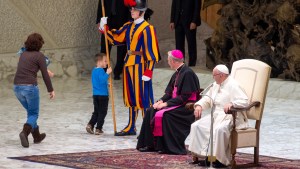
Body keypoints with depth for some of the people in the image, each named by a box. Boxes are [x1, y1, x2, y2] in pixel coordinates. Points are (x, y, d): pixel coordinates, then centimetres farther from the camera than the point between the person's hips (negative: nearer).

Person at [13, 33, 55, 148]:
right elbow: (45, 75, -6)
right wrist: (51, 90, 5)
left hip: (17, 86, 6)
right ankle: (25, 132, -21)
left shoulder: (23, 54, 15)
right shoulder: (39, 56, -4)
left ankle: (37, 136, 31)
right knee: (34, 114, 6)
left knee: (31, 112, 23)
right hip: (30, 87, -6)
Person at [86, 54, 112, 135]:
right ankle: (98, 129, 1)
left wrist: (106, 83, 26)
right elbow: (102, 80, -29)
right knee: (102, 112, 1)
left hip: (95, 95, 8)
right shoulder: (101, 70, -16)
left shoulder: (94, 70, 12)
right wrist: (107, 73, -29)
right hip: (103, 95, -8)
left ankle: (90, 125, 1)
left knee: (96, 112, 15)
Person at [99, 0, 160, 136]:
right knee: (131, 97, 14)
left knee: (143, 97, -6)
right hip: (128, 64, 8)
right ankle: (131, 127, 22)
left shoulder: (147, 29, -11)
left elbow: (151, 52, -15)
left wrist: (148, 71, -19)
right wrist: (104, 28, 4)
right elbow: (115, 37, 17)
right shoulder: (129, 26, 12)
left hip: (140, 66, -8)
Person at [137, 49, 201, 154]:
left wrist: (166, 103, -20)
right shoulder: (177, 74, 14)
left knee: (163, 114, -30)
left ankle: (169, 147, -23)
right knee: (150, 112, -1)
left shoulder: (188, 73, -15)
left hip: (186, 107, -10)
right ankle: (150, 145, -1)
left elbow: (184, 97, -20)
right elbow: (169, 92, 16)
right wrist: (161, 101, -4)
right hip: (175, 103, 10)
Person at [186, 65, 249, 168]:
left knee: (219, 129, -38)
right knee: (197, 126, -8)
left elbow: (244, 101, -20)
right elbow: (208, 98, 21)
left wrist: (232, 104, -38)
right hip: (216, 115, 9)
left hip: (230, 116, -9)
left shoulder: (233, 86, -11)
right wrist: (199, 105, 0)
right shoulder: (216, 85, 17)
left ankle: (221, 160, -27)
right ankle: (205, 154, -9)